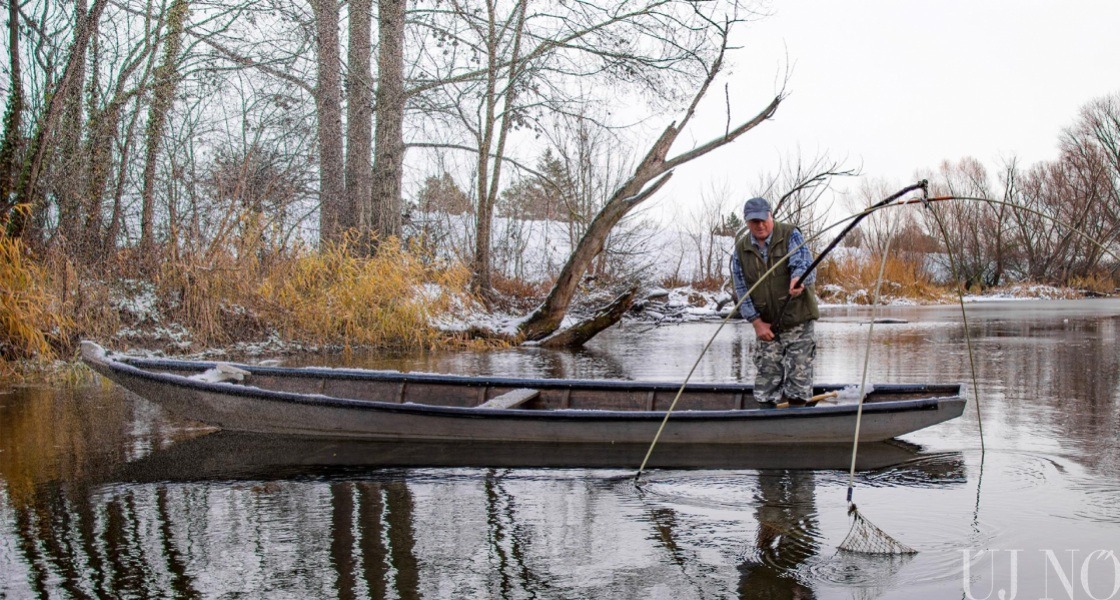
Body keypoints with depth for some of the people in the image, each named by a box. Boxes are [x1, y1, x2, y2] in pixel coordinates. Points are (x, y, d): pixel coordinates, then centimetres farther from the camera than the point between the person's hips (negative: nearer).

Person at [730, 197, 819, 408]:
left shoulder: (790, 236, -4)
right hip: (766, 325, 3)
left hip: (798, 320, -2)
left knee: (798, 375, -2)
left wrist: (799, 280, -43)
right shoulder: (740, 249, 4)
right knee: (766, 379, 3)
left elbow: (804, 263, -19)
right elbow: (742, 289, 4)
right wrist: (756, 322, -5)